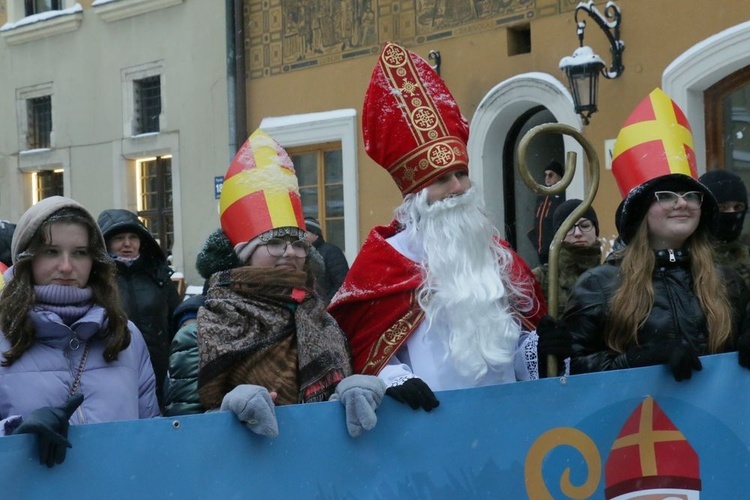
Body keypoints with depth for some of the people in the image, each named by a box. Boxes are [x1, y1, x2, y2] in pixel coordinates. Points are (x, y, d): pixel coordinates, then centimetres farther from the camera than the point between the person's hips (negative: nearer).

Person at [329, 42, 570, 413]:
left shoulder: (491, 248, 14)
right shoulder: (388, 257, -2)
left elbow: (524, 324, 20)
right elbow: (368, 341, -5)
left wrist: (540, 350, -1)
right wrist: (395, 379, -23)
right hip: (434, 415, -5)